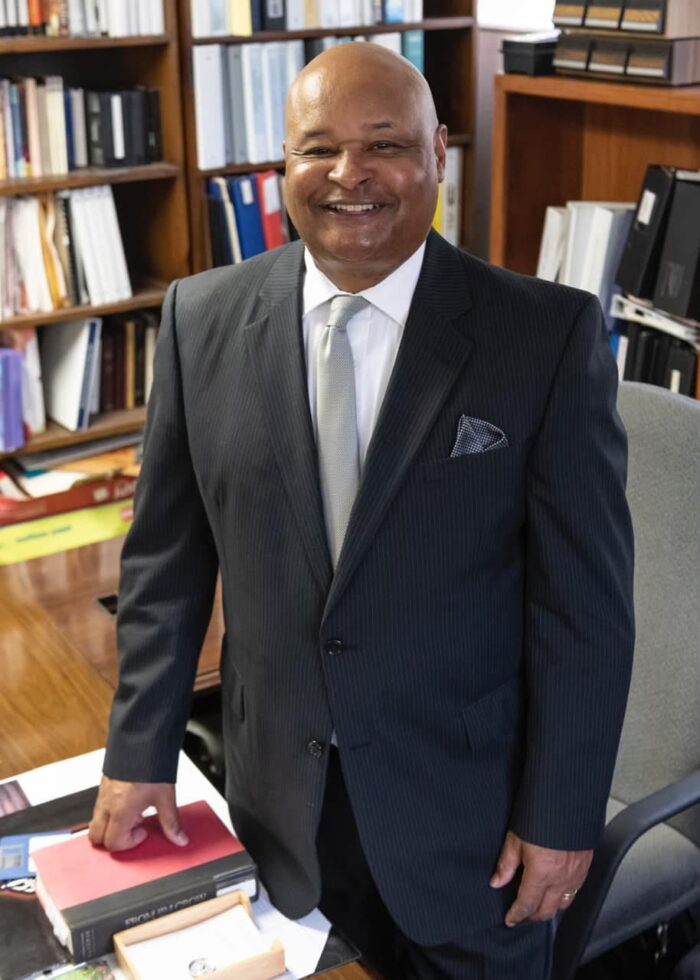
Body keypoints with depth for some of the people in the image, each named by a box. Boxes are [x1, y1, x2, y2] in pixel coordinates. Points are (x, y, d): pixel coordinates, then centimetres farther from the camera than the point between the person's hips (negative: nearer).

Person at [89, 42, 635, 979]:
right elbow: (166, 555, 2)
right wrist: (140, 753, 3)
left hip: (468, 805, -2)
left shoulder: (549, 333, -14)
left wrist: (562, 815, -8)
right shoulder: (203, 317, -5)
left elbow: (585, 598, -10)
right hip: (279, 794, 3)